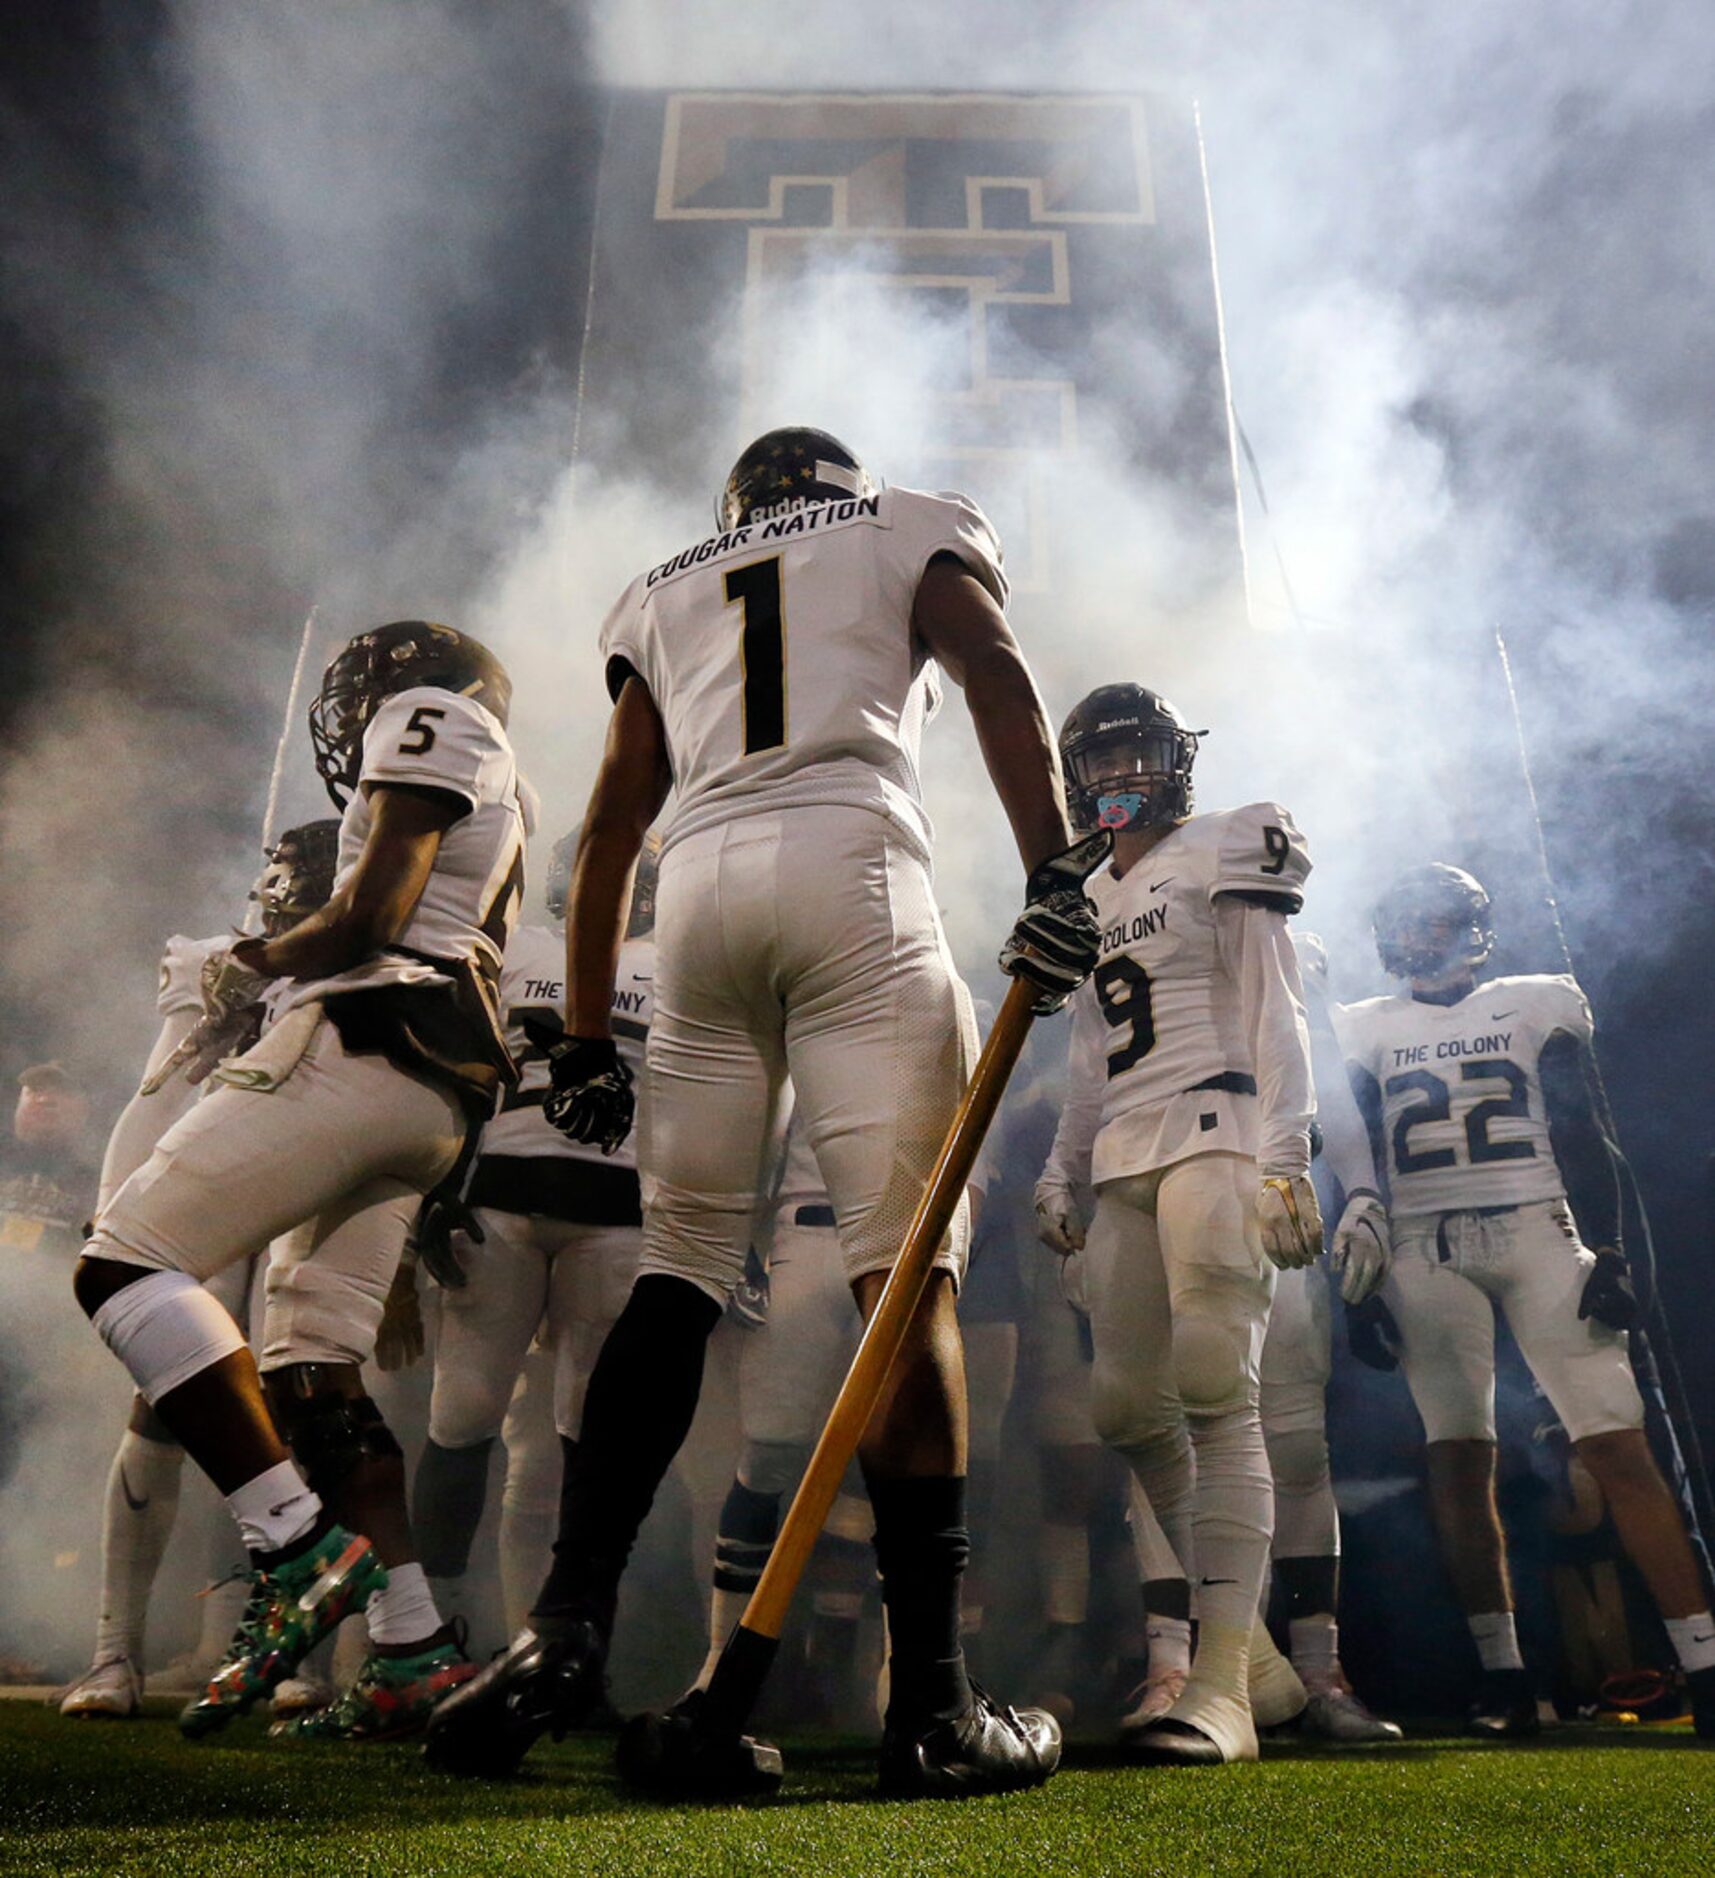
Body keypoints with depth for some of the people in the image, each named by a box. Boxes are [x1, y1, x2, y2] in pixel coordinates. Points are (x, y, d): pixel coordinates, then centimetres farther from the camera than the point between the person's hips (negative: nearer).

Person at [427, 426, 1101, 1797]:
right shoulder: (917, 529, 24)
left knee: (679, 1274, 9)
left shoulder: (664, 593, 30)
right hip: (851, 865, -3)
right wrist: (1054, 874, -10)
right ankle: (932, 1701, -6)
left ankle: (568, 1626, 3)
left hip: (701, 887, 4)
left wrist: (586, 1041, 19)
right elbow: (998, 674, 1)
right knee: (906, 1271, -6)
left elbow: (612, 824, 21)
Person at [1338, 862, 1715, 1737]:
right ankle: (1502, 1674, 4)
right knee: (1458, 1458, -3)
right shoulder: (1365, 1031, 13)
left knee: (1617, 1445, -7)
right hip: (1424, 1252, 1)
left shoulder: (1537, 1004, 12)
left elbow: (1584, 1137, 7)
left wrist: (1606, 1251, -4)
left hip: (1538, 1233, 0)